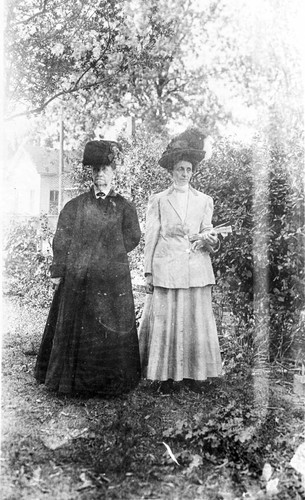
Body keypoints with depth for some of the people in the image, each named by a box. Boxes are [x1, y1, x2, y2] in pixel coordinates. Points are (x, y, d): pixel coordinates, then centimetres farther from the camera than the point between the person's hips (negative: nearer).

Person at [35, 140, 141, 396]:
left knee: (110, 330, 4)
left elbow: (132, 237, 3)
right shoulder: (75, 205, 7)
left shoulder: (124, 206, 6)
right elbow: (62, 239, 3)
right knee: (73, 327, 8)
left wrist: (106, 255, -2)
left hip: (112, 279, -1)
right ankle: (72, 379, 23)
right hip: (77, 279, 1)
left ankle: (109, 382, 18)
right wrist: (58, 270, -5)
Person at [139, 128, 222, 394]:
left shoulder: (204, 200, 14)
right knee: (165, 320, -2)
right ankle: (166, 375, 8)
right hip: (165, 268, -1)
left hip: (197, 268, 2)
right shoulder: (158, 200, 10)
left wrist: (209, 239, -12)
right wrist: (148, 272, 1)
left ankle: (192, 374, 13)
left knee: (196, 320, 1)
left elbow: (208, 231, 13)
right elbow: (151, 237, 7)